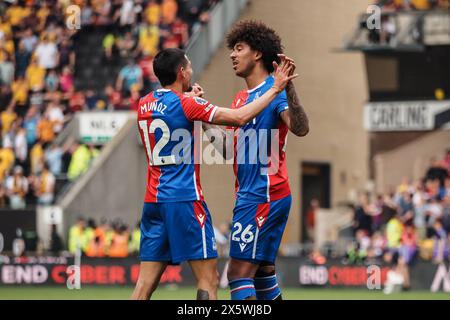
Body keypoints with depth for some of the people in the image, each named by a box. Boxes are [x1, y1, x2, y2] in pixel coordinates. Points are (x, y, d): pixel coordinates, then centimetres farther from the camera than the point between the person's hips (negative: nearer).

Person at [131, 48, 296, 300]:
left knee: (145, 284, 4)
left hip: (153, 201, 7)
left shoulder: (144, 105, 10)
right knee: (208, 279, -2)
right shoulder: (185, 103, -10)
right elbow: (240, 117, -13)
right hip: (184, 199, -7)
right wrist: (275, 89, -5)